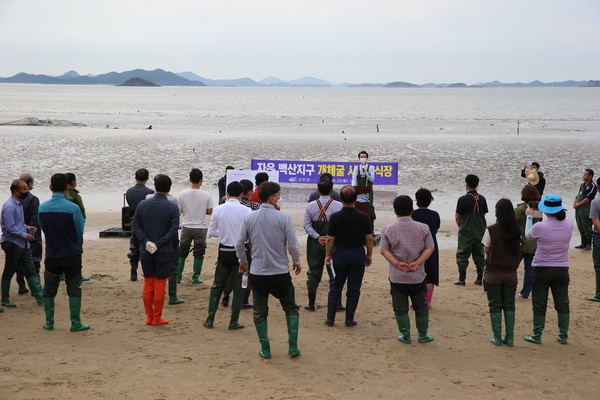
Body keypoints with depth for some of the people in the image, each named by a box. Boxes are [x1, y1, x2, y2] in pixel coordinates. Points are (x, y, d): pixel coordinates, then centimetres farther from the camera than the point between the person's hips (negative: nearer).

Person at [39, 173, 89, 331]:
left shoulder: (42, 207, -5)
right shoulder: (73, 208, -15)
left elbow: (43, 229, 5)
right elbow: (79, 232, -5)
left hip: (52, 255, 3)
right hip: (71, 255, -3)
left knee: (49, 290, 15)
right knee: (74, 290, 6)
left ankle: (49, 322, 21)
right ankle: (75, 323, 7)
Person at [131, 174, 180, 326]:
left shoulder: (142, 204, 0)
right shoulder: (173, 208, -9)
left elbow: (135, 225, -5)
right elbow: (173, 230, -15)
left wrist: (146, 242, -11)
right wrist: (158, 244, -15)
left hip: (145, 251, 3)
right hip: (164, 252, -3)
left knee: (148, 283, 12)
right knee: (159, 284, 5)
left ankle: (149, 316, 17)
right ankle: (157, 318, 10)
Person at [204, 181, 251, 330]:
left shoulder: (219, 210, -3)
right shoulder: (246, 211, -11)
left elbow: (211, 232, 2)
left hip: (224, 251, 2)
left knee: (217, 285, 16)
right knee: (239, 288, 9)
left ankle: (210, 319, 16)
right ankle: (233, 322, 11)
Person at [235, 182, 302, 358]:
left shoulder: (249, 218, -2)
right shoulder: (283, 218, -11)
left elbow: (239, 244, 1)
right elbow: (292, 244, -11)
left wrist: (243, 262, 18)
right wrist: (296, 262, 7)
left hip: (257, 273, 2)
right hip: (280, 272, -2)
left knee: (260, 312, 14)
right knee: (291, 309, 16)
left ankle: (265, 349, 17)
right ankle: (293, 347, 13)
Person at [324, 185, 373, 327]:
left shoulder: (335, 217, -12)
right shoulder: (363, 217, -8)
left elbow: (330, 239, -8)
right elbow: (369, 238, -3)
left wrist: (328, 255, 5)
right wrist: (369, 255, 10)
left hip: (340, 253, 0)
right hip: (358, 254, 0)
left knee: (335, 287, 11)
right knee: (354, 289, 9)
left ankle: (330, 319, 12)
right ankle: (349, 319, 11)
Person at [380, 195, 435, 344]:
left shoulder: (388, 229, -4)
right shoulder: (423, 228, -3)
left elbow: (384, 250, -7)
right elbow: (430, 248, -5)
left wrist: (397, 263, -13)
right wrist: (417, 263, -11)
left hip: (397, 276, -1)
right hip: (418, 276, 1)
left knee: (400, 308, 9)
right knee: (421, 307, 13)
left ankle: (405, 336, 13)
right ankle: (423, 335, 20)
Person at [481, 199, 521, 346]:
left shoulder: (491, 230, -14)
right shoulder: (516, 231, -4)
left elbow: (487, 251, -5)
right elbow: (517, 249, 4)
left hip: (493, 273, -3)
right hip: (511, 273, 3)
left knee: (495, 306, 7)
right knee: (509, 306, 12)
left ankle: (497, 338, 9)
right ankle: (509, 338, 14)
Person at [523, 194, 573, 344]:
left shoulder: (539, 227, -18)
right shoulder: (569, 224, -8)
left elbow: (528, 235, 3)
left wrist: (529, 216, 14)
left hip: (542, 270, -3)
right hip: (562, 270, 3)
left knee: (539, 305, 8)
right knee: (562, 304, 13)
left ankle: (537, 336, 15)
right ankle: (563, 336, 19)